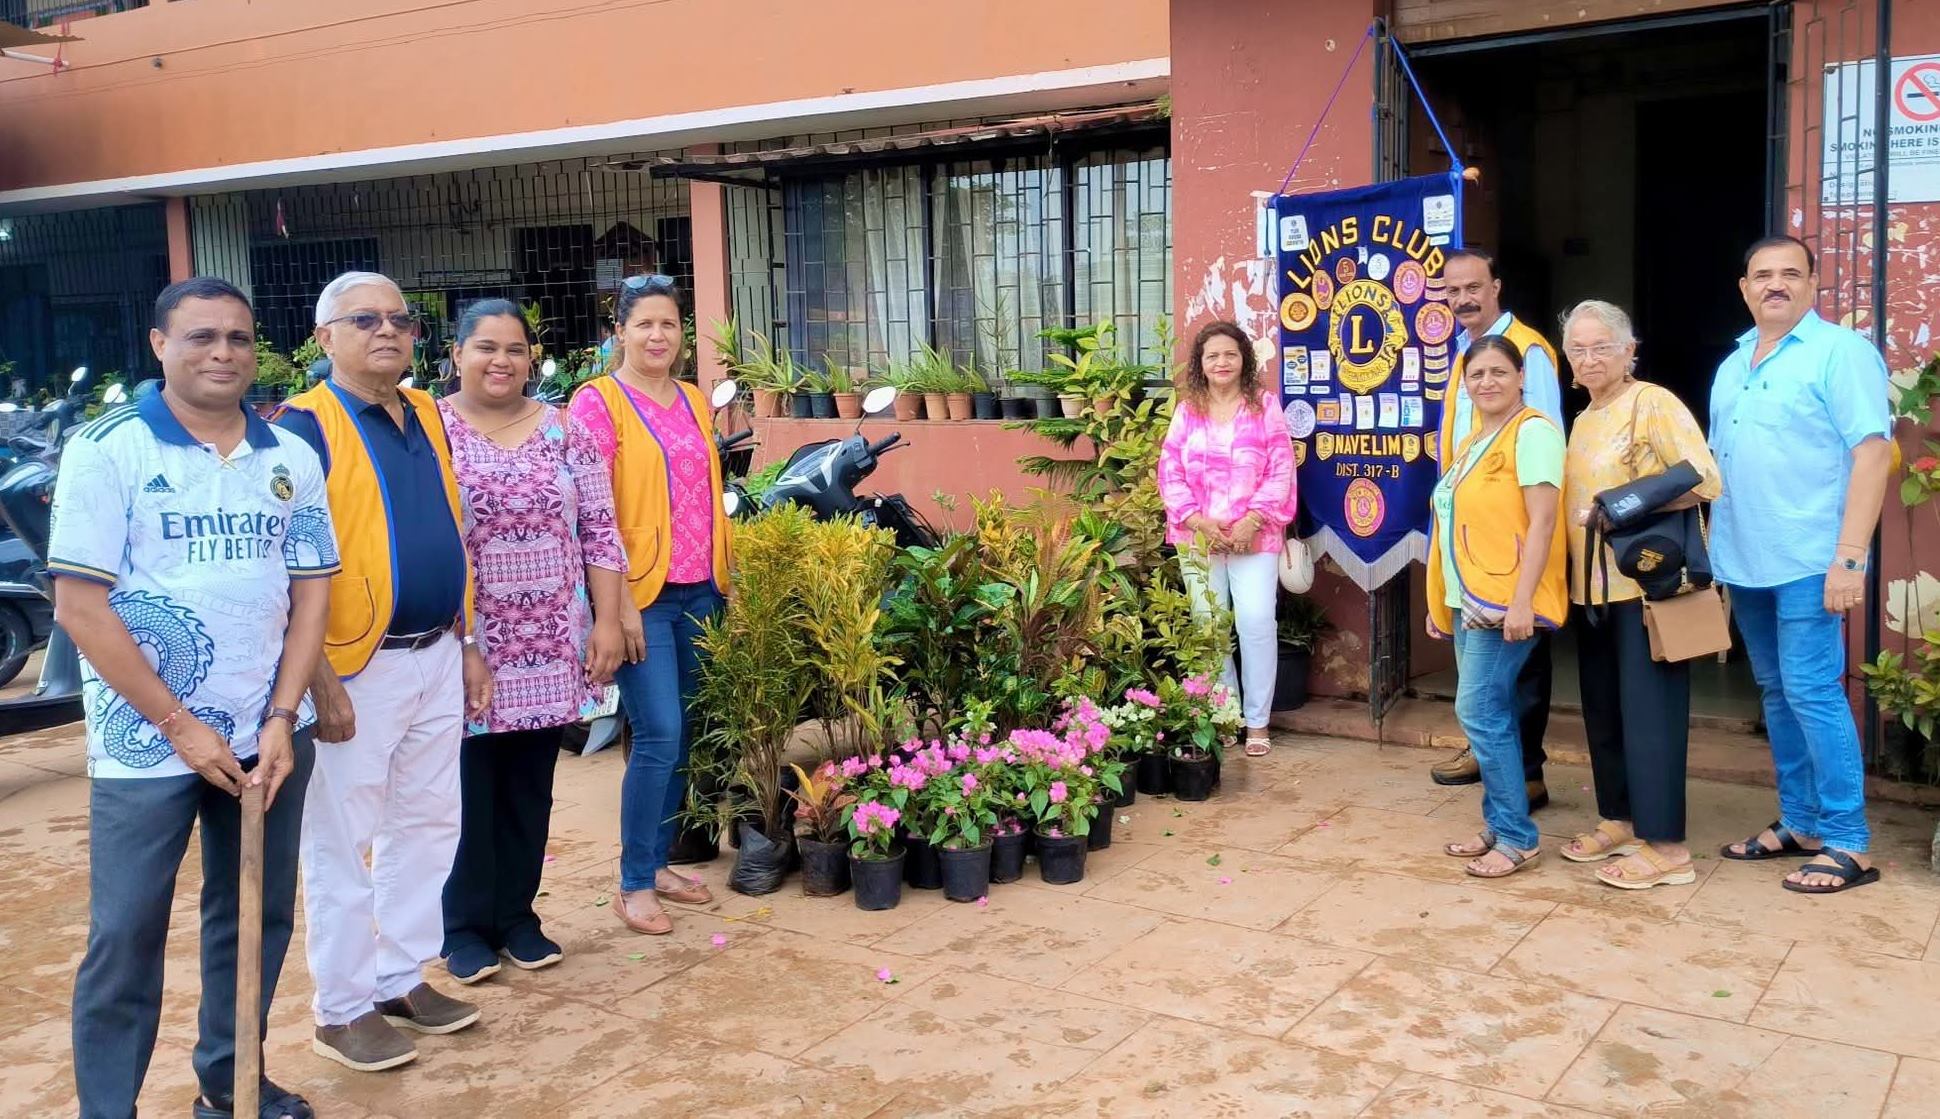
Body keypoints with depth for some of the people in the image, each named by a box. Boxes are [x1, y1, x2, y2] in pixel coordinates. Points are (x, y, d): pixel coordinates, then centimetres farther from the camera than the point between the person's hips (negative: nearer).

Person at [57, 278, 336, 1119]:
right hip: (145, 743, -4)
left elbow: (311, 592, 6)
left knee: (257, 918, 14)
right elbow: (81, 608, -11)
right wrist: (180, 727, -12)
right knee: (126, 936, 3)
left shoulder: (291, 459, 5)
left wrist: (281, 719, -5)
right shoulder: (106, 450, -7)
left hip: (267, 735, 4)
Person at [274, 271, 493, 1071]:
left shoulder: (425, 416, 10)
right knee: (343, 844, 4)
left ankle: (401, 978, 29)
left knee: (427, 825, 15)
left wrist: (466, 642, 14)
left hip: (436, 657, 7)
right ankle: (342, 1009, 17)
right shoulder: (307, 425, -10)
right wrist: (319, 681, -18)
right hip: (357, 667, -7)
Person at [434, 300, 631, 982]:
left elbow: (599, 531, 6)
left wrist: (607, 621, 1)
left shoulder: (564, 429, 6)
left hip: (549, 648, 3)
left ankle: (516, 913, 25)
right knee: (469, 791, 4)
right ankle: (465, 925, 20)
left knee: (530, 789, 11)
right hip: (463, 646, -3)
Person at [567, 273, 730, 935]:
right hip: (642, 595, -6)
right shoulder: (598, 401, -6)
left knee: (682, 736, 10)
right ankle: (633, 885, 5)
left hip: (699, 592, 6)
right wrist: (618, 601, -16)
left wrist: (727, 578, 14)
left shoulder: (694, 402, 12)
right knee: (659, 735, -8)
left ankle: (659, 862, 23)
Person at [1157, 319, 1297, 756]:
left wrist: (1251, 521, -14)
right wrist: (1199, 521, -10)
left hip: (1254, 535, -2)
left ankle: (1257, 721, 4)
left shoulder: (1265, 406, 3)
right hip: (1198, 536, 2)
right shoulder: (1186, 410, 8)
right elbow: (1169, 473, 3)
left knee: (1256, 623, -8)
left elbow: (1281, 472, -3)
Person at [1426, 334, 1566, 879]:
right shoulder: (1471, 444, 17)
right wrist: (1439, 601, 19)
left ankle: (1518, 836, 1)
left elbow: (1542, 522, -17)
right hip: (1468, 601, 9)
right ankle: (1499, 825, 20)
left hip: (1504, 601, -8)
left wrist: (1522, 601, -22)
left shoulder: (1532, 431, -10)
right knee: (1492, 714, 12)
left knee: (1479, 711, -9)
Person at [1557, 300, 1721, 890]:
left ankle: (1665, 845, 1)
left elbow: (1703, 481, -17)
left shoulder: (1654, 404, -9)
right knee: (1603, 710, 14)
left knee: (1648, 712, -5)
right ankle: (1618, 820, 26)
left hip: (1644, 582, -8)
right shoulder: (1584, 420, 17)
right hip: (1594, 587, 8)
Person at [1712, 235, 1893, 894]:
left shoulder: (1840, 352, -7)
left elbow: (1872, 452, -14)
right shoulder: (1732, 366, 15)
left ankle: (1848, 845, 2)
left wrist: (1849, 558, -21)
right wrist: (1712, 548, 14)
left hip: (1809, 562, -7)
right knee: (1776, 694, 12)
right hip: (1745, 563, 7)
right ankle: (1798, 822, 22)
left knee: (1812, 693, -7)